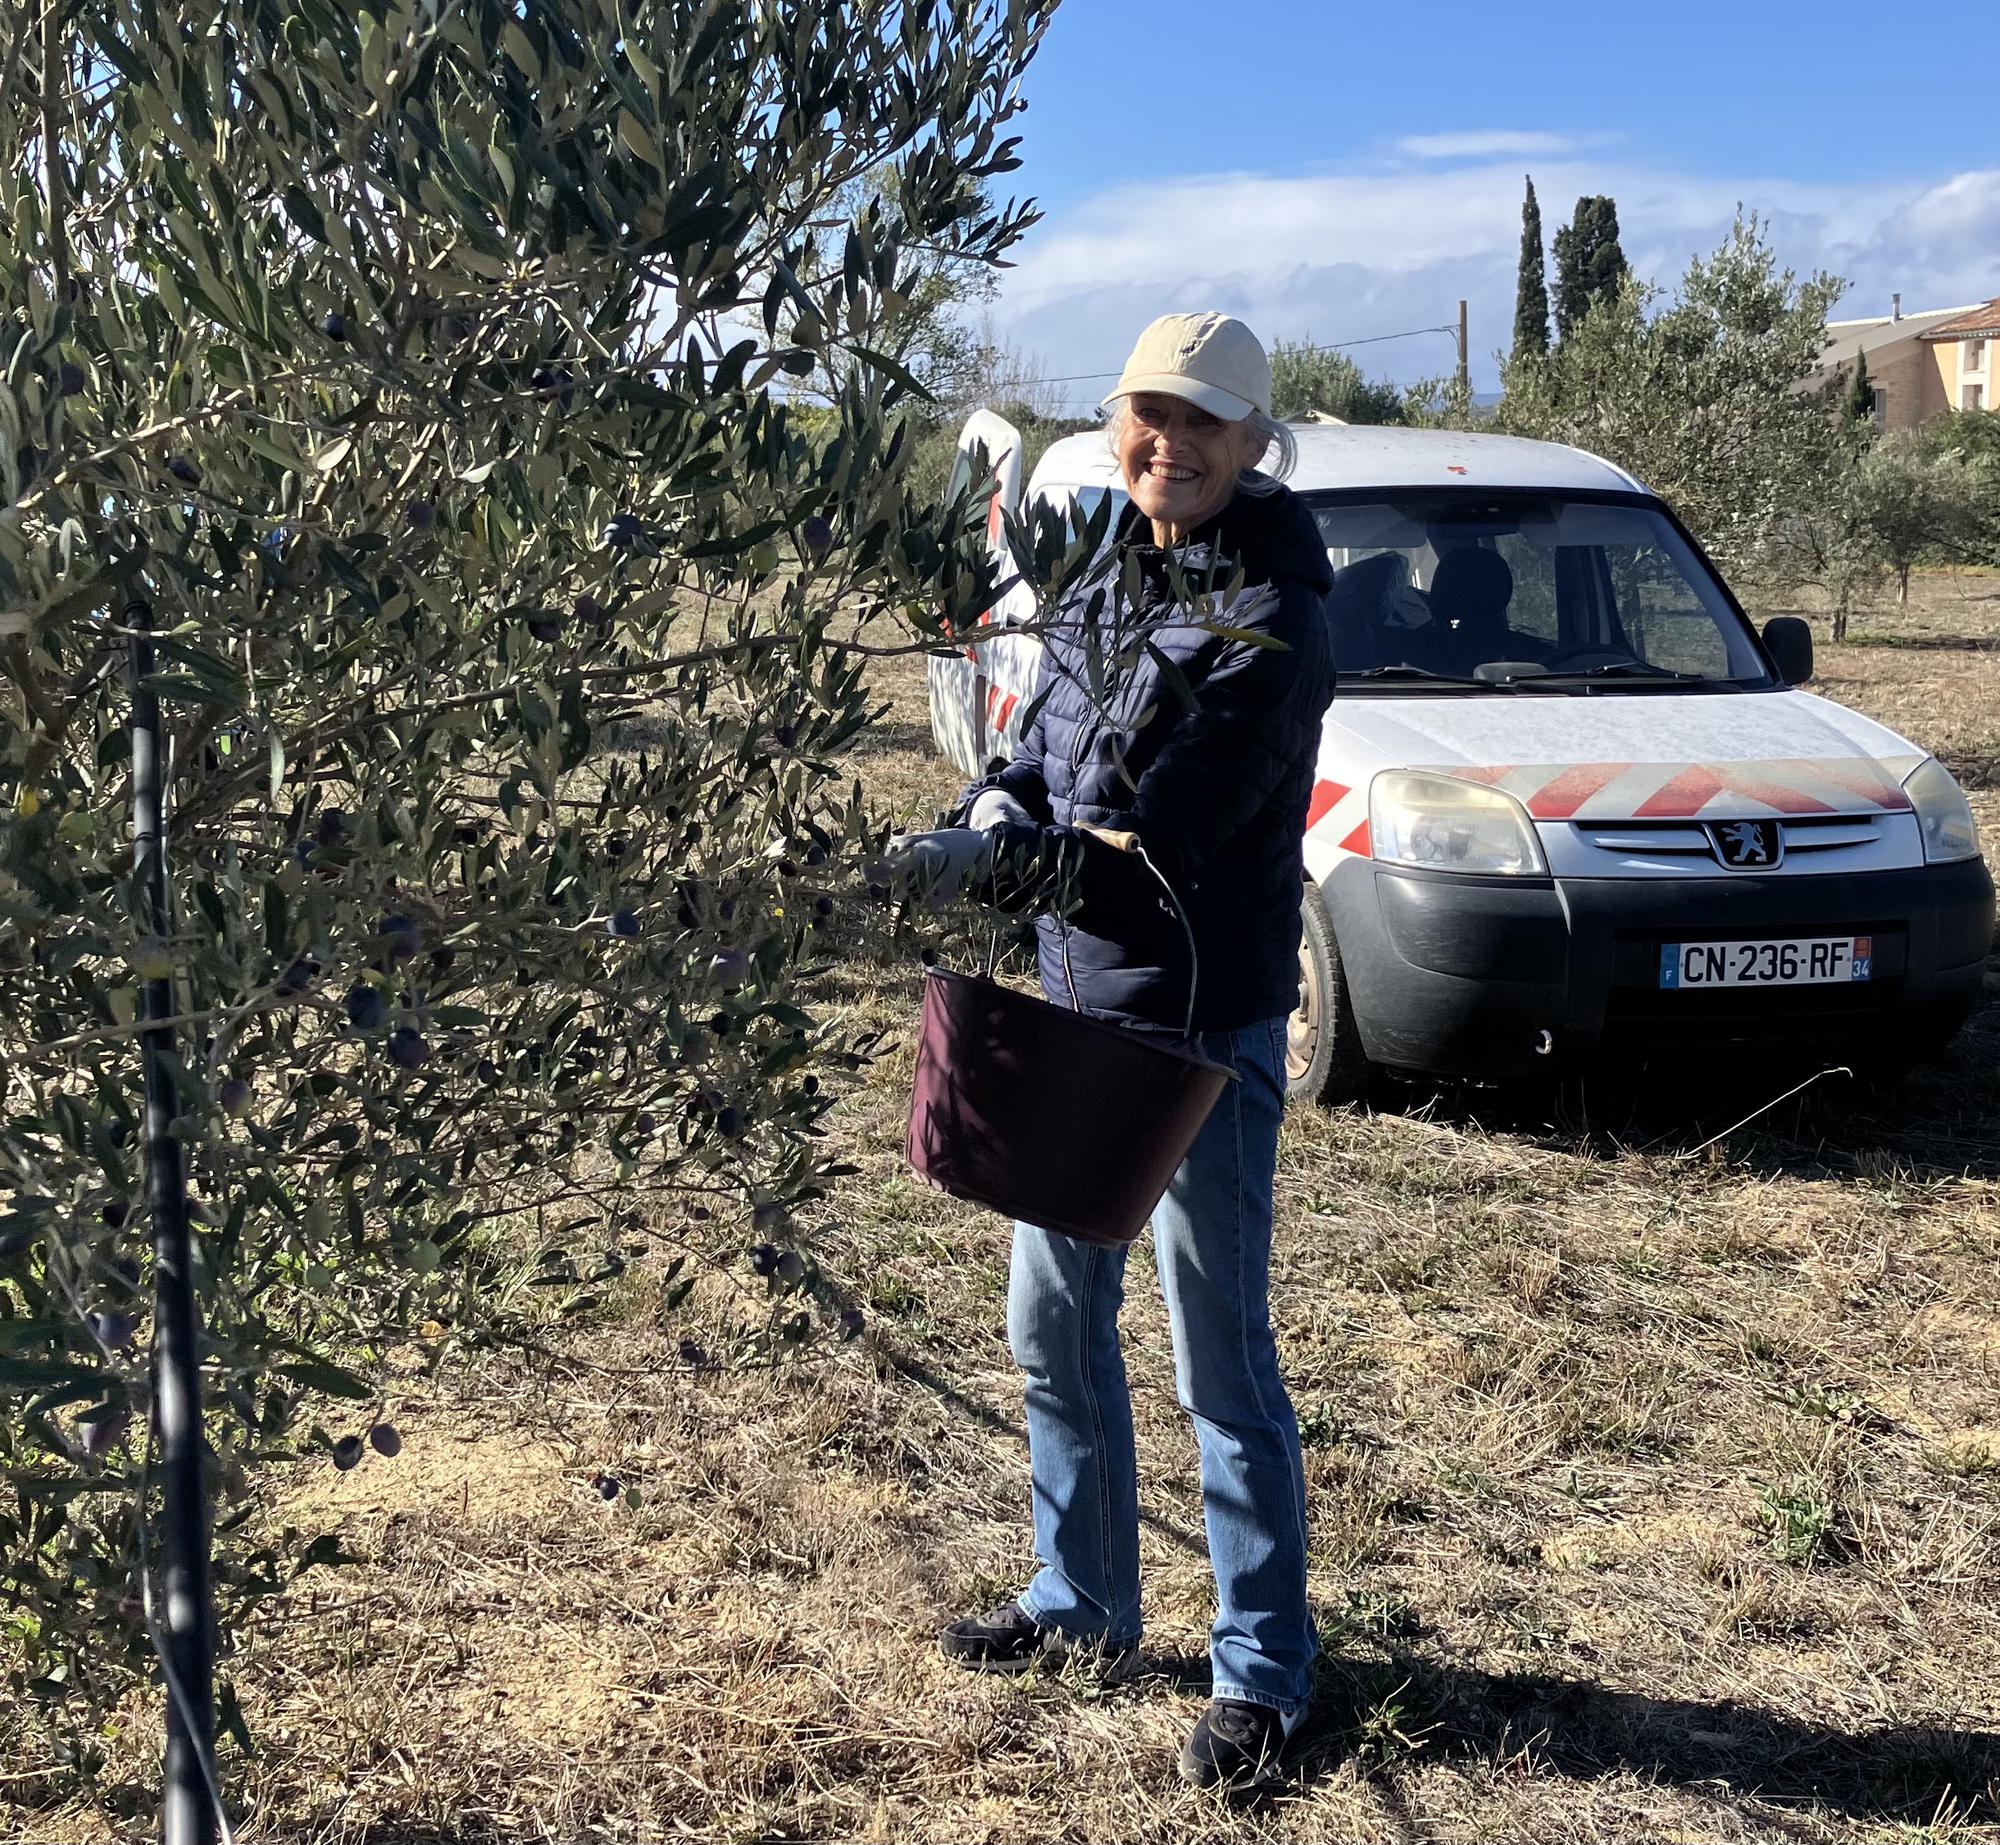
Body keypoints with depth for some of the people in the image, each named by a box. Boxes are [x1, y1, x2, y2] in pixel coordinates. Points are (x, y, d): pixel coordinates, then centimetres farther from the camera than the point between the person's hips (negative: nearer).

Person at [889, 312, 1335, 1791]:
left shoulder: (1274, 614, -16)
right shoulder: (1108, 574, 9)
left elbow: (1161, 835, -23)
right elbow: (1039, 768, 9)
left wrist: (992, 851, -25)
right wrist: (992, 824, -12)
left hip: (1203, 1025, -8)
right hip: (1074, 1002, 8)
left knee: (1222, 1363, 1)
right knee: (1055, 1323, 17)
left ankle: (1266, 1670, 18)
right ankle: (1084, 1608, 36)